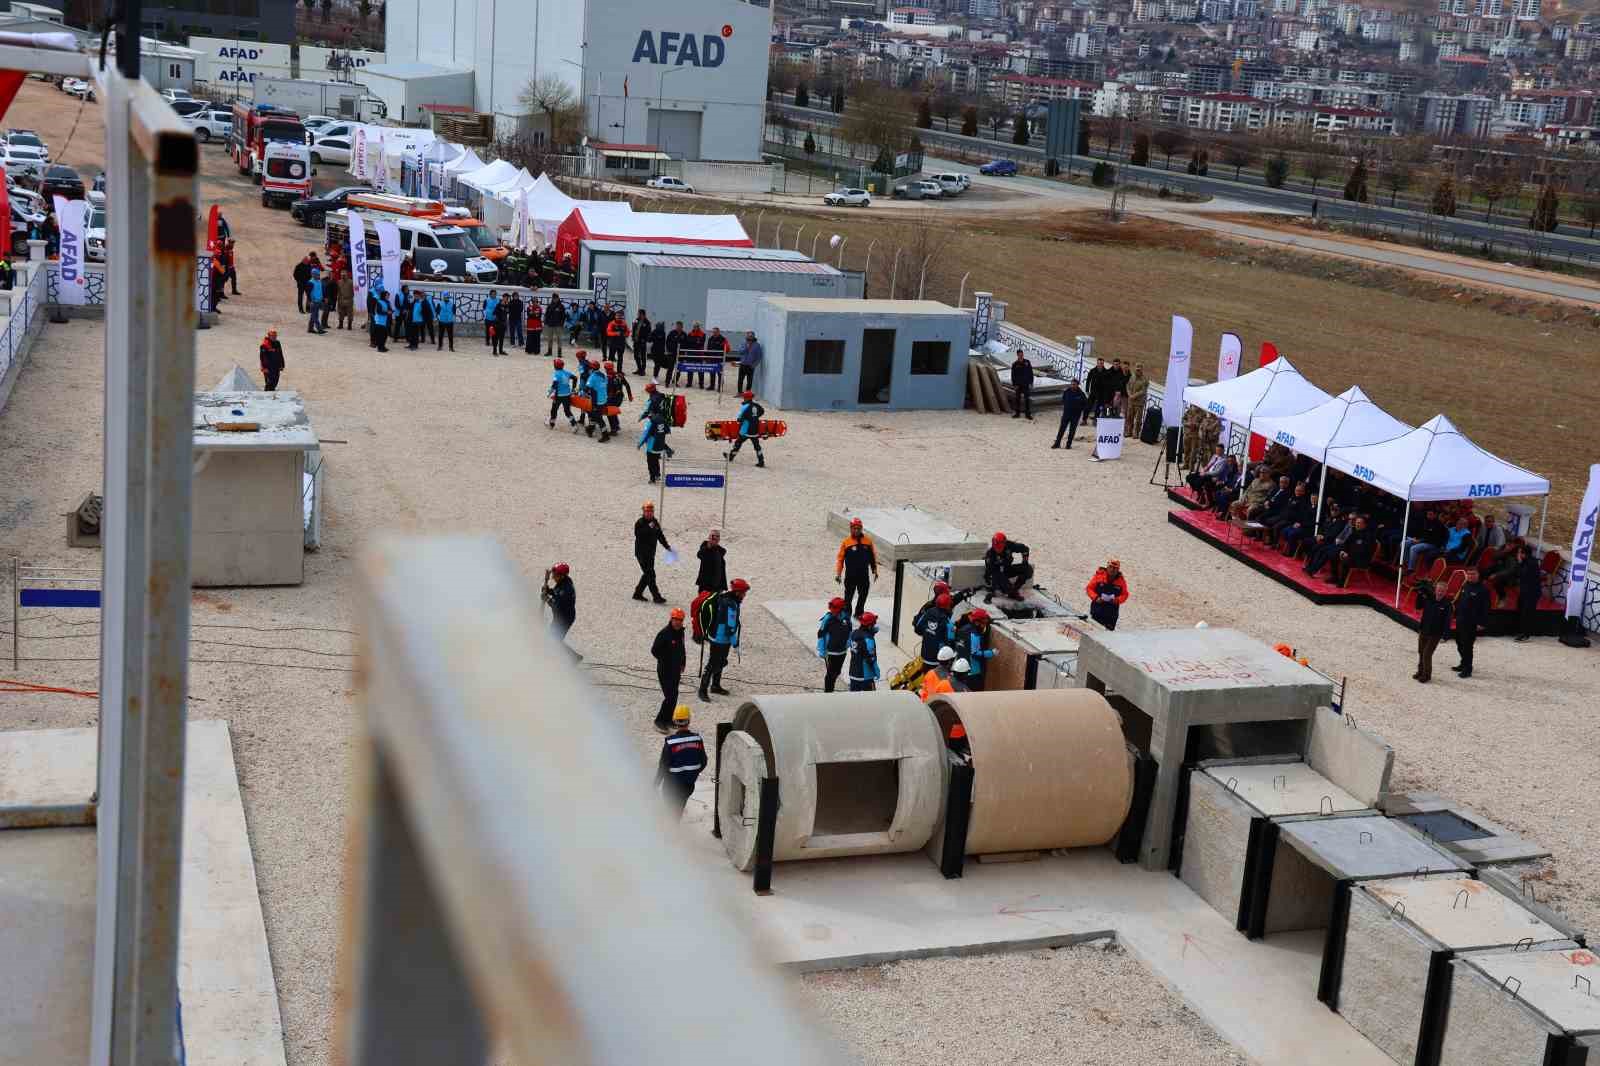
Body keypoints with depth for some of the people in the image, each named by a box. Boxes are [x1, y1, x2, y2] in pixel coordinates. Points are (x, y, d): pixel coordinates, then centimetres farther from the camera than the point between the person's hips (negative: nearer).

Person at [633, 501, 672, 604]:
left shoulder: (655, 522, 11)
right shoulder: (639, 523, -10)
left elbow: (660, 536, 20)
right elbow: (638, 535, -25)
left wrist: (667, 546, 15)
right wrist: (649, 528, -30)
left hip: (651, 553, 8)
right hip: (641, 552, -8)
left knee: (648, 574, 11)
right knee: (650, 574, -10)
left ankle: (638, 593, 24)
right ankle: (656, 596, -10)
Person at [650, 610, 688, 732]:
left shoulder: (680, 632, 6)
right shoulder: (664, 633, -19)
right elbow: (654, 651, -18)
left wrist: (682, 662, 13)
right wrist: (666, 661, -15)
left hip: (676, 670, 8)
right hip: (665, 670, -8)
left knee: (674, 695, 15)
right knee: (670, 696, -12)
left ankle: (668, 719, 28)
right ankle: (659, 721, -2)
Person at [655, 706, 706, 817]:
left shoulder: (670, 741, -21)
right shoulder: (697, 738, -10)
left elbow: (663, 766, -17)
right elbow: (703, 762, 0)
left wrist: (656, 783, -4)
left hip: (672, 784, -3)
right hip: (689, 784, 3)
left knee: (668, 809, 16)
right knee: (679, 809, 23)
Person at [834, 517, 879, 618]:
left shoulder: (868, 540, 1)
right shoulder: (846, 542, -7)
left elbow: (873, 557, 10)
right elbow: (840, 558, -4)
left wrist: (874, 570, 11)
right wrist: (838, 574, -7)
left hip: (864, 575, 3)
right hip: (850, 576, -3)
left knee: (863, 595, 14)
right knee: (848, 596, 3)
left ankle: (859, 613, 31)